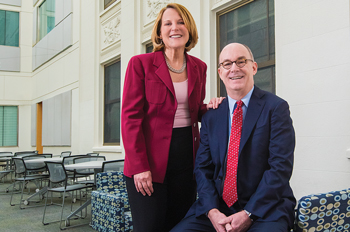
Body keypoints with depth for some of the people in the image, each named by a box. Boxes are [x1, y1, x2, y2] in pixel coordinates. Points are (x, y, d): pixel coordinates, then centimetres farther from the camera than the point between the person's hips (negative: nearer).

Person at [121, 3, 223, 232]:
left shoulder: (199, 67, 11)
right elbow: (131, 117, -7)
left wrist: (210, 108, -3)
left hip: (186, 159, 4)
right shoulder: (141, 63, -2)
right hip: (148, 162, -4)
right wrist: (139, 167, -14)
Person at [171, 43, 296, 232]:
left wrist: (248, 214, -15)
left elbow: (281, 166, -10)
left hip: (264, 208, -3)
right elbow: (202, 167, 6)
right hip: (218, 208, 4)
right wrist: (212, 211, -10)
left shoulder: (275, 108, -3)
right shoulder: (211, 117, 9)